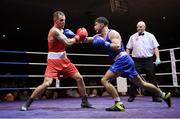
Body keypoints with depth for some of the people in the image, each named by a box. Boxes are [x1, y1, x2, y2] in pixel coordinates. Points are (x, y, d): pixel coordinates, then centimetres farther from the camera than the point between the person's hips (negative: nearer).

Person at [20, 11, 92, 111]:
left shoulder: (61, 30, 12)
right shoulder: (54, 31, -17)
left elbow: (68, 41, 18)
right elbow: (67, 43, -20)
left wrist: (76, 38, -3)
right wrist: (77, 37, -4)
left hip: (64, 60, 8)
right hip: (54, 61, -8)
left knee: (79, 78, 4)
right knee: (47, 83, -18)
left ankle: (85, 102, 16)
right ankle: (27, 103, -1)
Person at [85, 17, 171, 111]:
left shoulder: (112, 33, -7)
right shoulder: (100, 36, 18)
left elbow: (118, 47, -20)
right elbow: (87, 39, 17)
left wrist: (104, 43, -18)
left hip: (123, 60, -9)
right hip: (122, 61, 9)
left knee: (104, 80, -15)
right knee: (141, 83, 16)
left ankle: (118, 104, -14)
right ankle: (164, 95, 28)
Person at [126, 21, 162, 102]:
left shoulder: (150, 36, 7)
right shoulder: (133, 37, 9)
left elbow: (155, 48, 3)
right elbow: (128, 48, 10)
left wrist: (157, 58, -9)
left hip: (148, 60, 0)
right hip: (137, 60, 0)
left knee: (152, 78, 2)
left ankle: (155, 96, 10)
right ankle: (132, 96, 7)